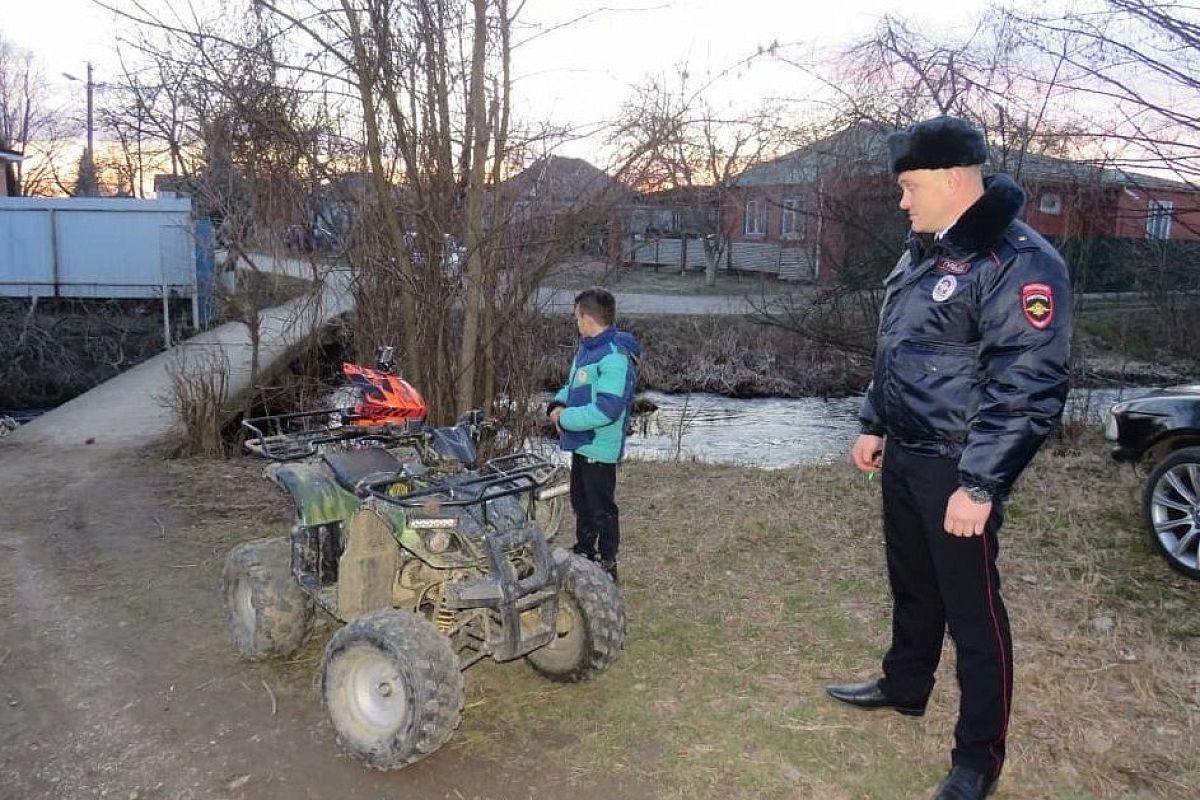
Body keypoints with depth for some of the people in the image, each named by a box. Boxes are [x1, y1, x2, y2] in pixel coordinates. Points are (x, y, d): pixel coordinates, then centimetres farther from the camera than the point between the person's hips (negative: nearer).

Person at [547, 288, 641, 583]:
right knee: (582, 503, 23)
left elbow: (606, 410, -29)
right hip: (582, 444, 9)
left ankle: (607, 566, 19)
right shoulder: (586, 349, 6)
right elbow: (572, 385, 20)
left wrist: (565, 419, -20)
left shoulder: (615, 357, -23)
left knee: (602, 509, 4)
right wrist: (558, 404, -1)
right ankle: (583, 553, 41)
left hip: (600, 446, -9)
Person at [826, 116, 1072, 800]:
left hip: (957, 473, -8)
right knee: (912, 585, 23)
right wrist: (875, 427, 21)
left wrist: (979, 485, -24)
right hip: (905, 459, 9)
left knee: (973, 613, 4)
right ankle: (905, 687, 44)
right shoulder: (923, 252, 11)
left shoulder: (1019, 260, -19)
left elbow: (1029, 389, -23)